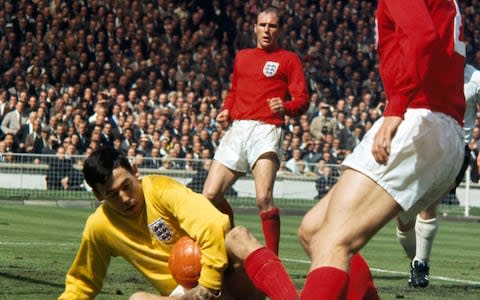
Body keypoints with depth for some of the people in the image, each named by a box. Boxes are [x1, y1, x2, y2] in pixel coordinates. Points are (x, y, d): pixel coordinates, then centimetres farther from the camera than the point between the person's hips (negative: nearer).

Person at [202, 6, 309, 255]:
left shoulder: (288, 59, 8)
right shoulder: (242, 57, 24)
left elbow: (302, 100, 0)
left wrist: (285, 107, -22)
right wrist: (226, 110, 14)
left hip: (266, 129, -6)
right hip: (237, 129, 6)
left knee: (264, 198, -24)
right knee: (210, 195, 0)